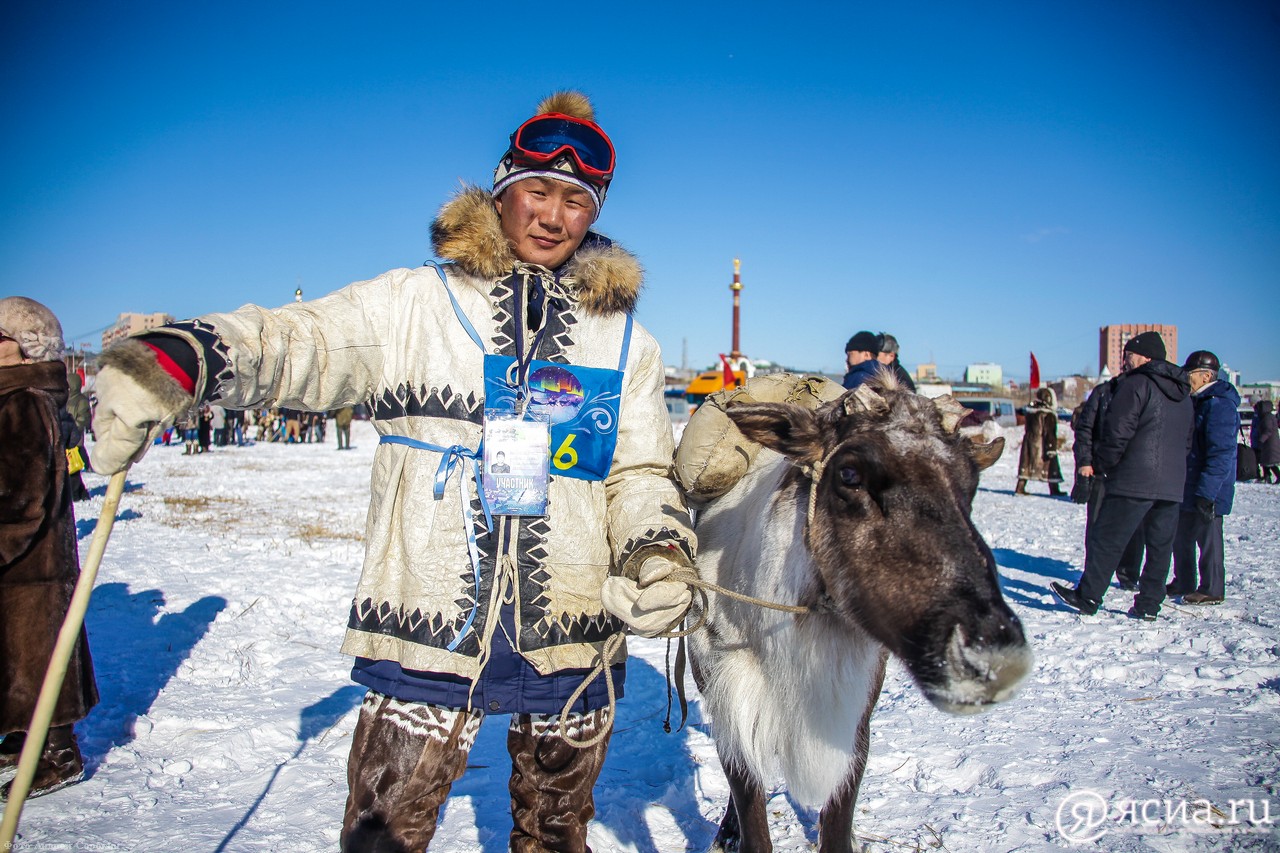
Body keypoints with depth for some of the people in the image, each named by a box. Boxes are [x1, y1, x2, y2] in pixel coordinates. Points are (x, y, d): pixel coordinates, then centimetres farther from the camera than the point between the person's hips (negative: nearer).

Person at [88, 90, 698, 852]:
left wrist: (661, 555, -9)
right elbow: (294, 340, -9)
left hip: (574, 646, 3)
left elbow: (642, 474, 10)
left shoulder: (626, 342, 9)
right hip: (426, 635, -2)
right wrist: (170, 360, -28)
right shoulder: (411, 303, 2)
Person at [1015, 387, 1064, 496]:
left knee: (1026, 464, 8)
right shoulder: (1049, 415, -15)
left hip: (1029, 443, 6)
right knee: (1050, 465, 5)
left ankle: (1020, 487, 4)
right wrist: (1052, 448, -15)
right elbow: (1051, 434, -16)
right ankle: (1054, 489, 10)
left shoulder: (1030, 411, 5)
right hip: (1042, 445, -6)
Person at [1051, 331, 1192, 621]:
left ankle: (1087, 597, 1)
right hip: (1173, 484, 8)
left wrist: (1101, 465, -2)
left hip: (1134, 481, -8)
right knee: (1160, 545, 9)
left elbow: (1117, 432, -13)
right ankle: (1148, 605, 12)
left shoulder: (1135, 384, -8)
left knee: (1106, 539, -2)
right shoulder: (1183, 393, 18)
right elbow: (1188, 440, 23)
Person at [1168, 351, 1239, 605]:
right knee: (1181, 536, 15)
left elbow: (1221, 455, -23)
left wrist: (1206, 492, -26)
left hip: (1209, 489, -10)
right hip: (1188, 488, 10)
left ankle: (1212, 590, 9)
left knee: (1207, 537, -1)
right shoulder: (1198, 401, 14)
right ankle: (1183, 583, 27)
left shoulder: (1219, 405, -18)